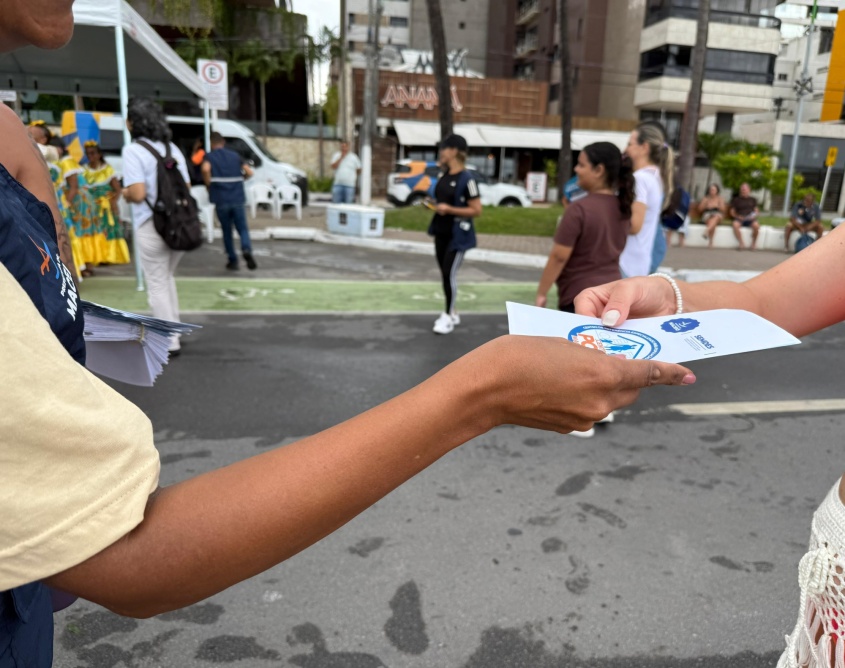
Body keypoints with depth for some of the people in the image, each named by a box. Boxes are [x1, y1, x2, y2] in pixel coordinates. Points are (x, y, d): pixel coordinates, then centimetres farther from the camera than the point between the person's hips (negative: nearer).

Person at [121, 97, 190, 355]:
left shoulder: (133, 150, -9)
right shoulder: (173, 148, 11)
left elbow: (138, 194, -17)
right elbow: (186, 188, 11)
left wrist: (125, 194, 3)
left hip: (151, 225, -6)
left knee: (157, 285, 6)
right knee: (167, 278, 23)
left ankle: (170, 342, 10)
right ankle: (173, 331, 30)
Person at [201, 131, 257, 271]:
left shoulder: (209, 156, 3)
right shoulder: (235, 155, 12)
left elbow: (206, 169, -18)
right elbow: (249, 172, 7)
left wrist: (208, 184, -3)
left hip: (221, 200, -1)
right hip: (238, 199, 1)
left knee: (227, 231, 13)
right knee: (242, 228, 7)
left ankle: (233, 260, 16)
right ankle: (247, 250, -22)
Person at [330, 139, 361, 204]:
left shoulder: (354, 157, 4)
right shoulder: (336, 155, 6)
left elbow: (359, 170, 14)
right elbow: (333, 167, -9)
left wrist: (356, 179, 21)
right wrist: (341, 157, -10)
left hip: (350, 185, -1)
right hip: (338, 184, 1)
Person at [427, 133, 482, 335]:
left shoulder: (466, 179, -16)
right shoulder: (443, 175, 8)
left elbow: (476, 211, -17)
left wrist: (449, 209, -23)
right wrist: (433, 205, 3)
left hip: (457, 235, -8)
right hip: (441, 232, 8)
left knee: (449, 274, -7)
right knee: (444, 273, 12)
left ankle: (448, 316, 7)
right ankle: (452, 313, 24)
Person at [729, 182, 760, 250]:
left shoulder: (753, 200, 21)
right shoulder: (736, 200, 17)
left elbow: (757, 211, 16)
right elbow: (732, 212, 11)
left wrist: (754, 215, -7)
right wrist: (738, 216, -9)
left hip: (750, 219, 1)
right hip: (739, 218, -1)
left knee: (756, 225, -35)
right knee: (735, 225, -39)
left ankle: (754, 243, -13)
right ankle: (741, 243, -27)